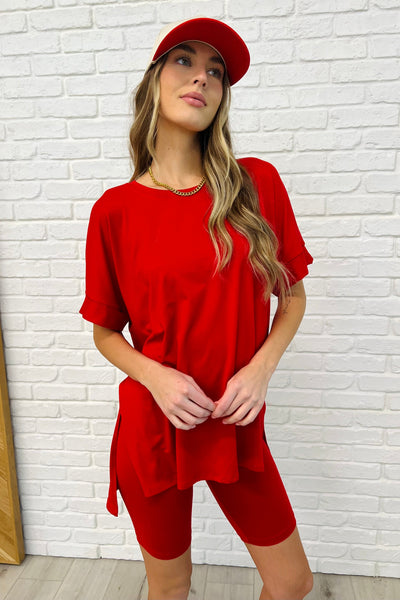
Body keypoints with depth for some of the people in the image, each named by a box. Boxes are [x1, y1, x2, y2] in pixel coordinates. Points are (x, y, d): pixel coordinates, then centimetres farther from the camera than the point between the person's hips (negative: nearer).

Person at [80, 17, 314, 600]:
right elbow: (105, 331, 1)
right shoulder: (115, 210, -7)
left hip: (237, 427, 2)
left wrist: (261, 366, -12)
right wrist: (154, 376, -17)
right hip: (153, 427, -1)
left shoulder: (257, 183, -4)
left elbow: (293, 294, 3)